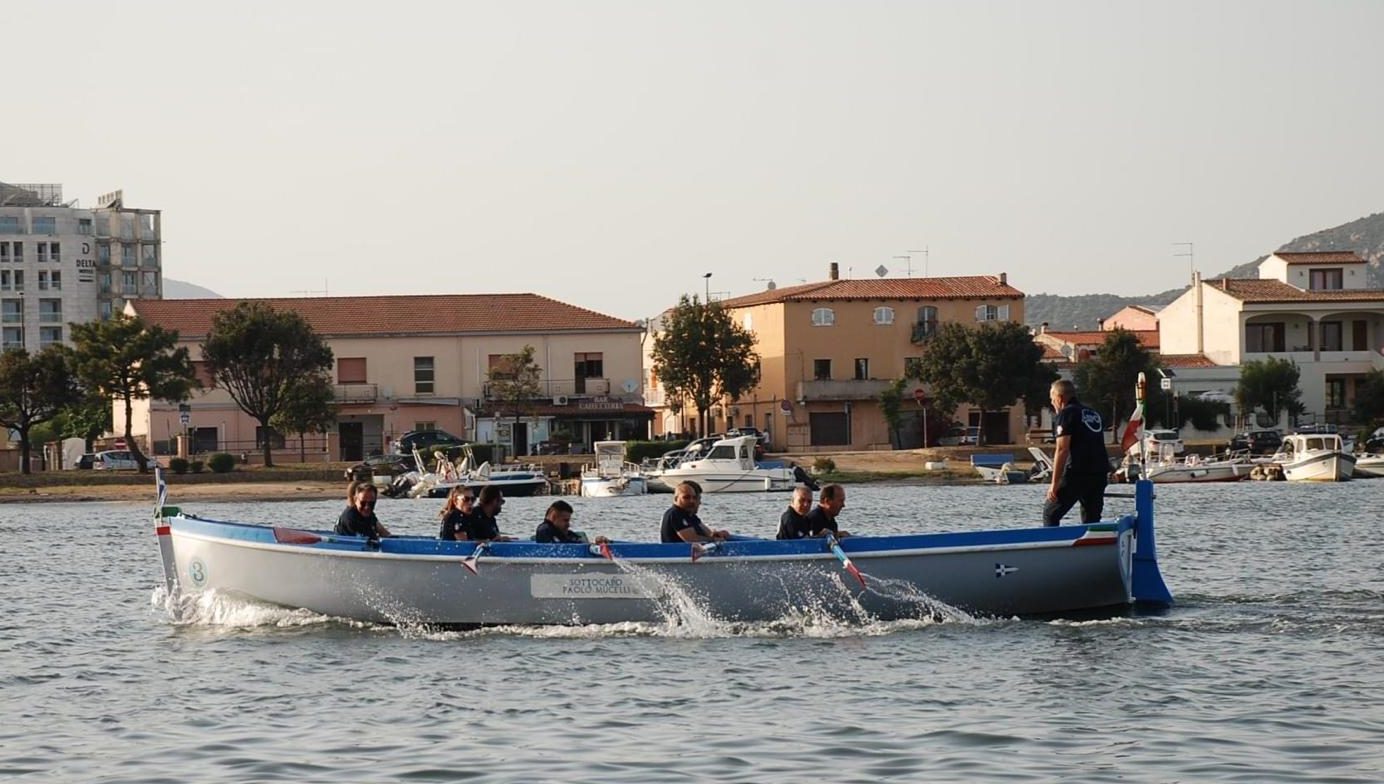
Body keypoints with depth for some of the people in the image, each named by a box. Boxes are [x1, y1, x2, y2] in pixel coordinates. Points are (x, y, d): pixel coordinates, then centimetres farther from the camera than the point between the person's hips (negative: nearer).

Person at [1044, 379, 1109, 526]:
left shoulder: (1065, 415, -3)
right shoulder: (1095, 414, 21)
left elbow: (1062, 449, -12)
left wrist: (1054, 483, -13)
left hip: (1077, 474, -7)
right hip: (1100, 474, 7)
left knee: (1050, 514, 3)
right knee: (1091, 520, 11)